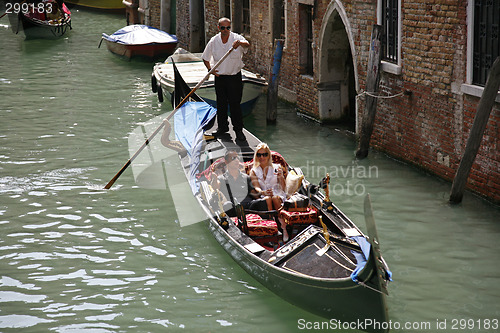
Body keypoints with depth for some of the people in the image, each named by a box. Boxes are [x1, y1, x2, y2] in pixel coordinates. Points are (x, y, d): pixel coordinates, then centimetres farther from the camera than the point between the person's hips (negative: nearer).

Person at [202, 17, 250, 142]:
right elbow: (205, 58, 13)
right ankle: (222, 127, 24)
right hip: (219, 77, 3)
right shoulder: (213, 41, 0)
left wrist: (240, 43, -55)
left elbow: (247, 44, -33)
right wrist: (210, 69, -2)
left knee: (235, 104, -3)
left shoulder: (236, 38, -10)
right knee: (221, 104, 10)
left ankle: (238, 129, 6)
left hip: (234, 77, -3)